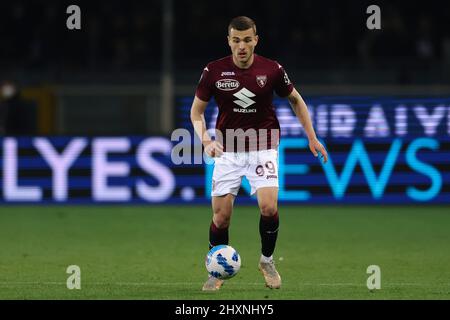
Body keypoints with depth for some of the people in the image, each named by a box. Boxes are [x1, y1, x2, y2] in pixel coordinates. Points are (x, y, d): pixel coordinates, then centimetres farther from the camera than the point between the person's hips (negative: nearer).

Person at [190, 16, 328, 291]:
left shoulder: (272, 70, -7)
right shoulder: (214, 71, -7)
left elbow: (296, 100, 10)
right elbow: (197, 110, 5)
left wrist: (312, 138, 7)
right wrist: (205, 140, -12)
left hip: (263, 147, -1)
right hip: (228, 151, 1)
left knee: (269, 207, -19)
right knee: (221, 216, -5)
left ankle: (267, 261, 7)